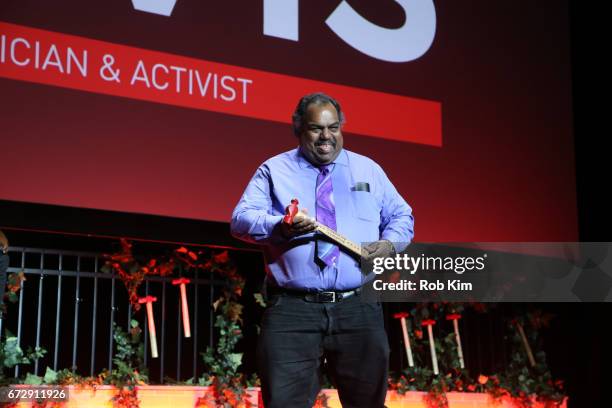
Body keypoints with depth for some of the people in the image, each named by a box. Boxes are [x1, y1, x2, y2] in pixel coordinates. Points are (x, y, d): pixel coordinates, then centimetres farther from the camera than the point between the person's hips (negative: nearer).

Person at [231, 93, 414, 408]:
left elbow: (402, 216, 21)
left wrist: (389, 243, -2)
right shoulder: (274, 170, 9)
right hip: (292, 310, -2)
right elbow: (241, 219, -2)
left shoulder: (368, 170, 18)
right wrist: (280, 227, -23)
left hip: (358, 310, 3)